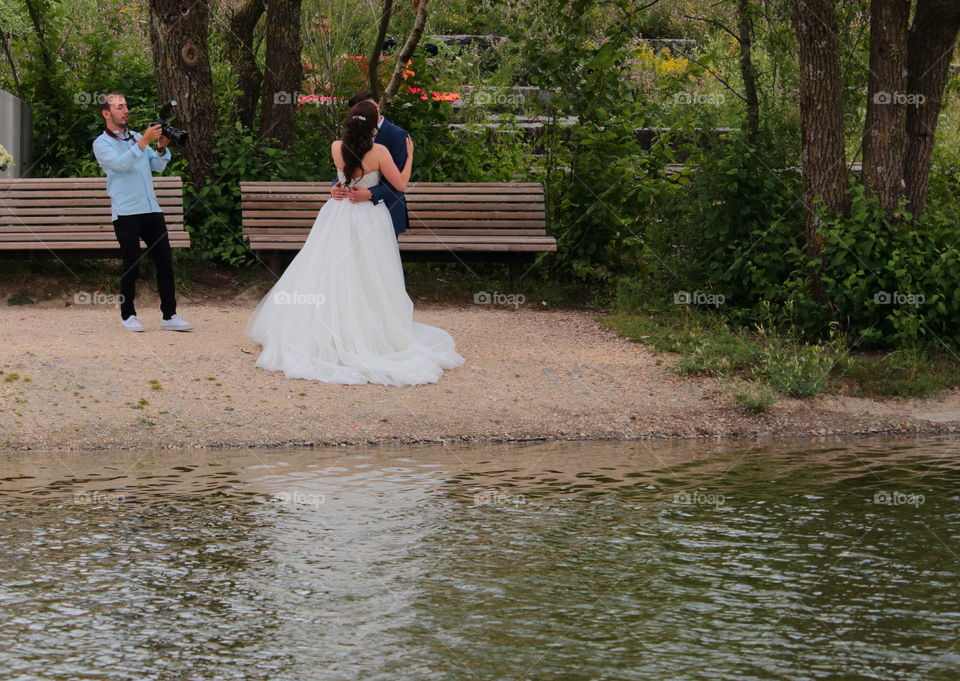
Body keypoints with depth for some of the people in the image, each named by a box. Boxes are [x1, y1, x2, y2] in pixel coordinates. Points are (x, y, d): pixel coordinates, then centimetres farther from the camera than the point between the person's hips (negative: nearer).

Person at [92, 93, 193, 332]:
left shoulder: (137, 137, 19)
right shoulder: (101, 144, 0)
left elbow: (157, 166, 15)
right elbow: (121, 163, -17)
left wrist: (161, 148, -4)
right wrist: (144, 142, -23)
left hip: (151, 209, 6)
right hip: (126, 212, -6)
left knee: (165, 261, 0)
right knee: (131, 265, -3)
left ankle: (169, 315, 2)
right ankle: (128, 315, 10)